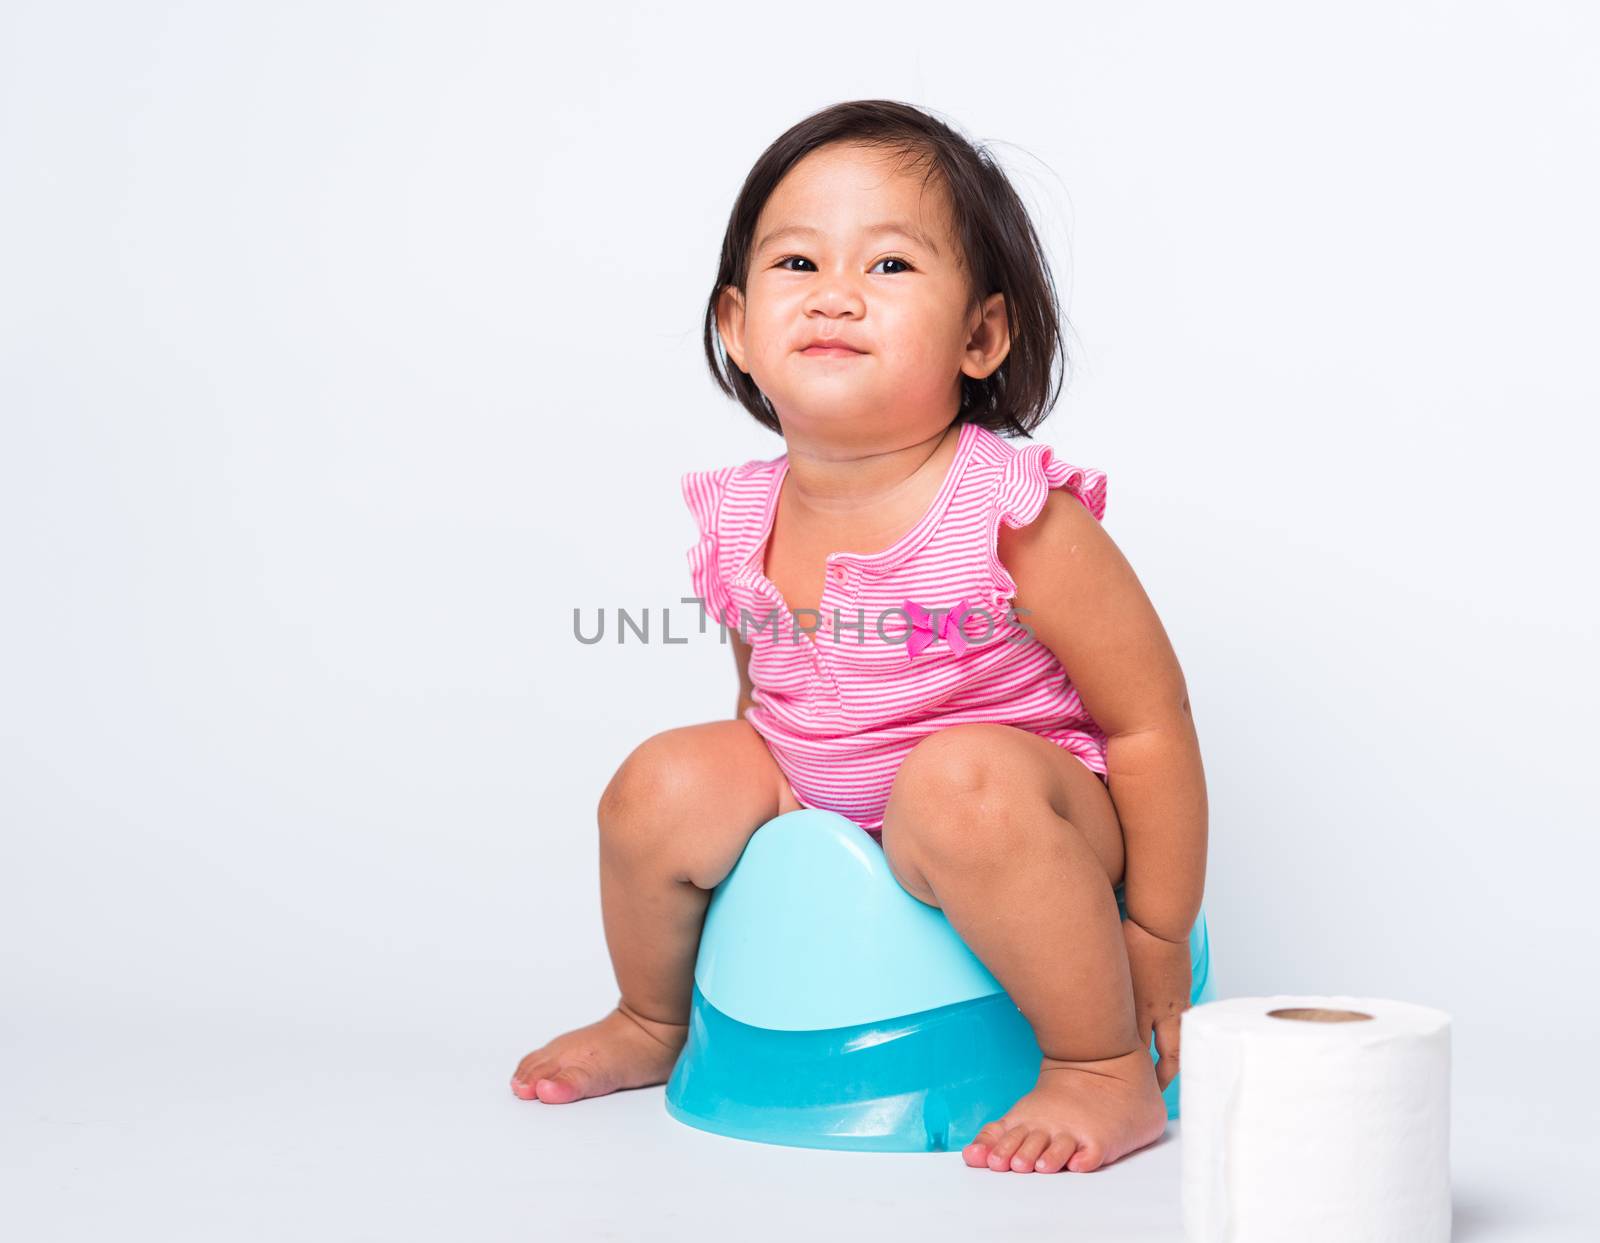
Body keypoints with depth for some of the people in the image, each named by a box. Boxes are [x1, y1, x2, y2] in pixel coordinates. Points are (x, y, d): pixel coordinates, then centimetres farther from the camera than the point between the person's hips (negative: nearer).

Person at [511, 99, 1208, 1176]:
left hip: (1033, 821, -6)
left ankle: (1107, 1070, -18)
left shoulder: (1016, 514, -23)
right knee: (667, 784, -12)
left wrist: (1156, 945, -13)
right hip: (817, 825, 6)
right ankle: (655, 1024, 20)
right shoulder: (741, 523, -6)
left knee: (960, 781, -36)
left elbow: (1149, 725, -17)